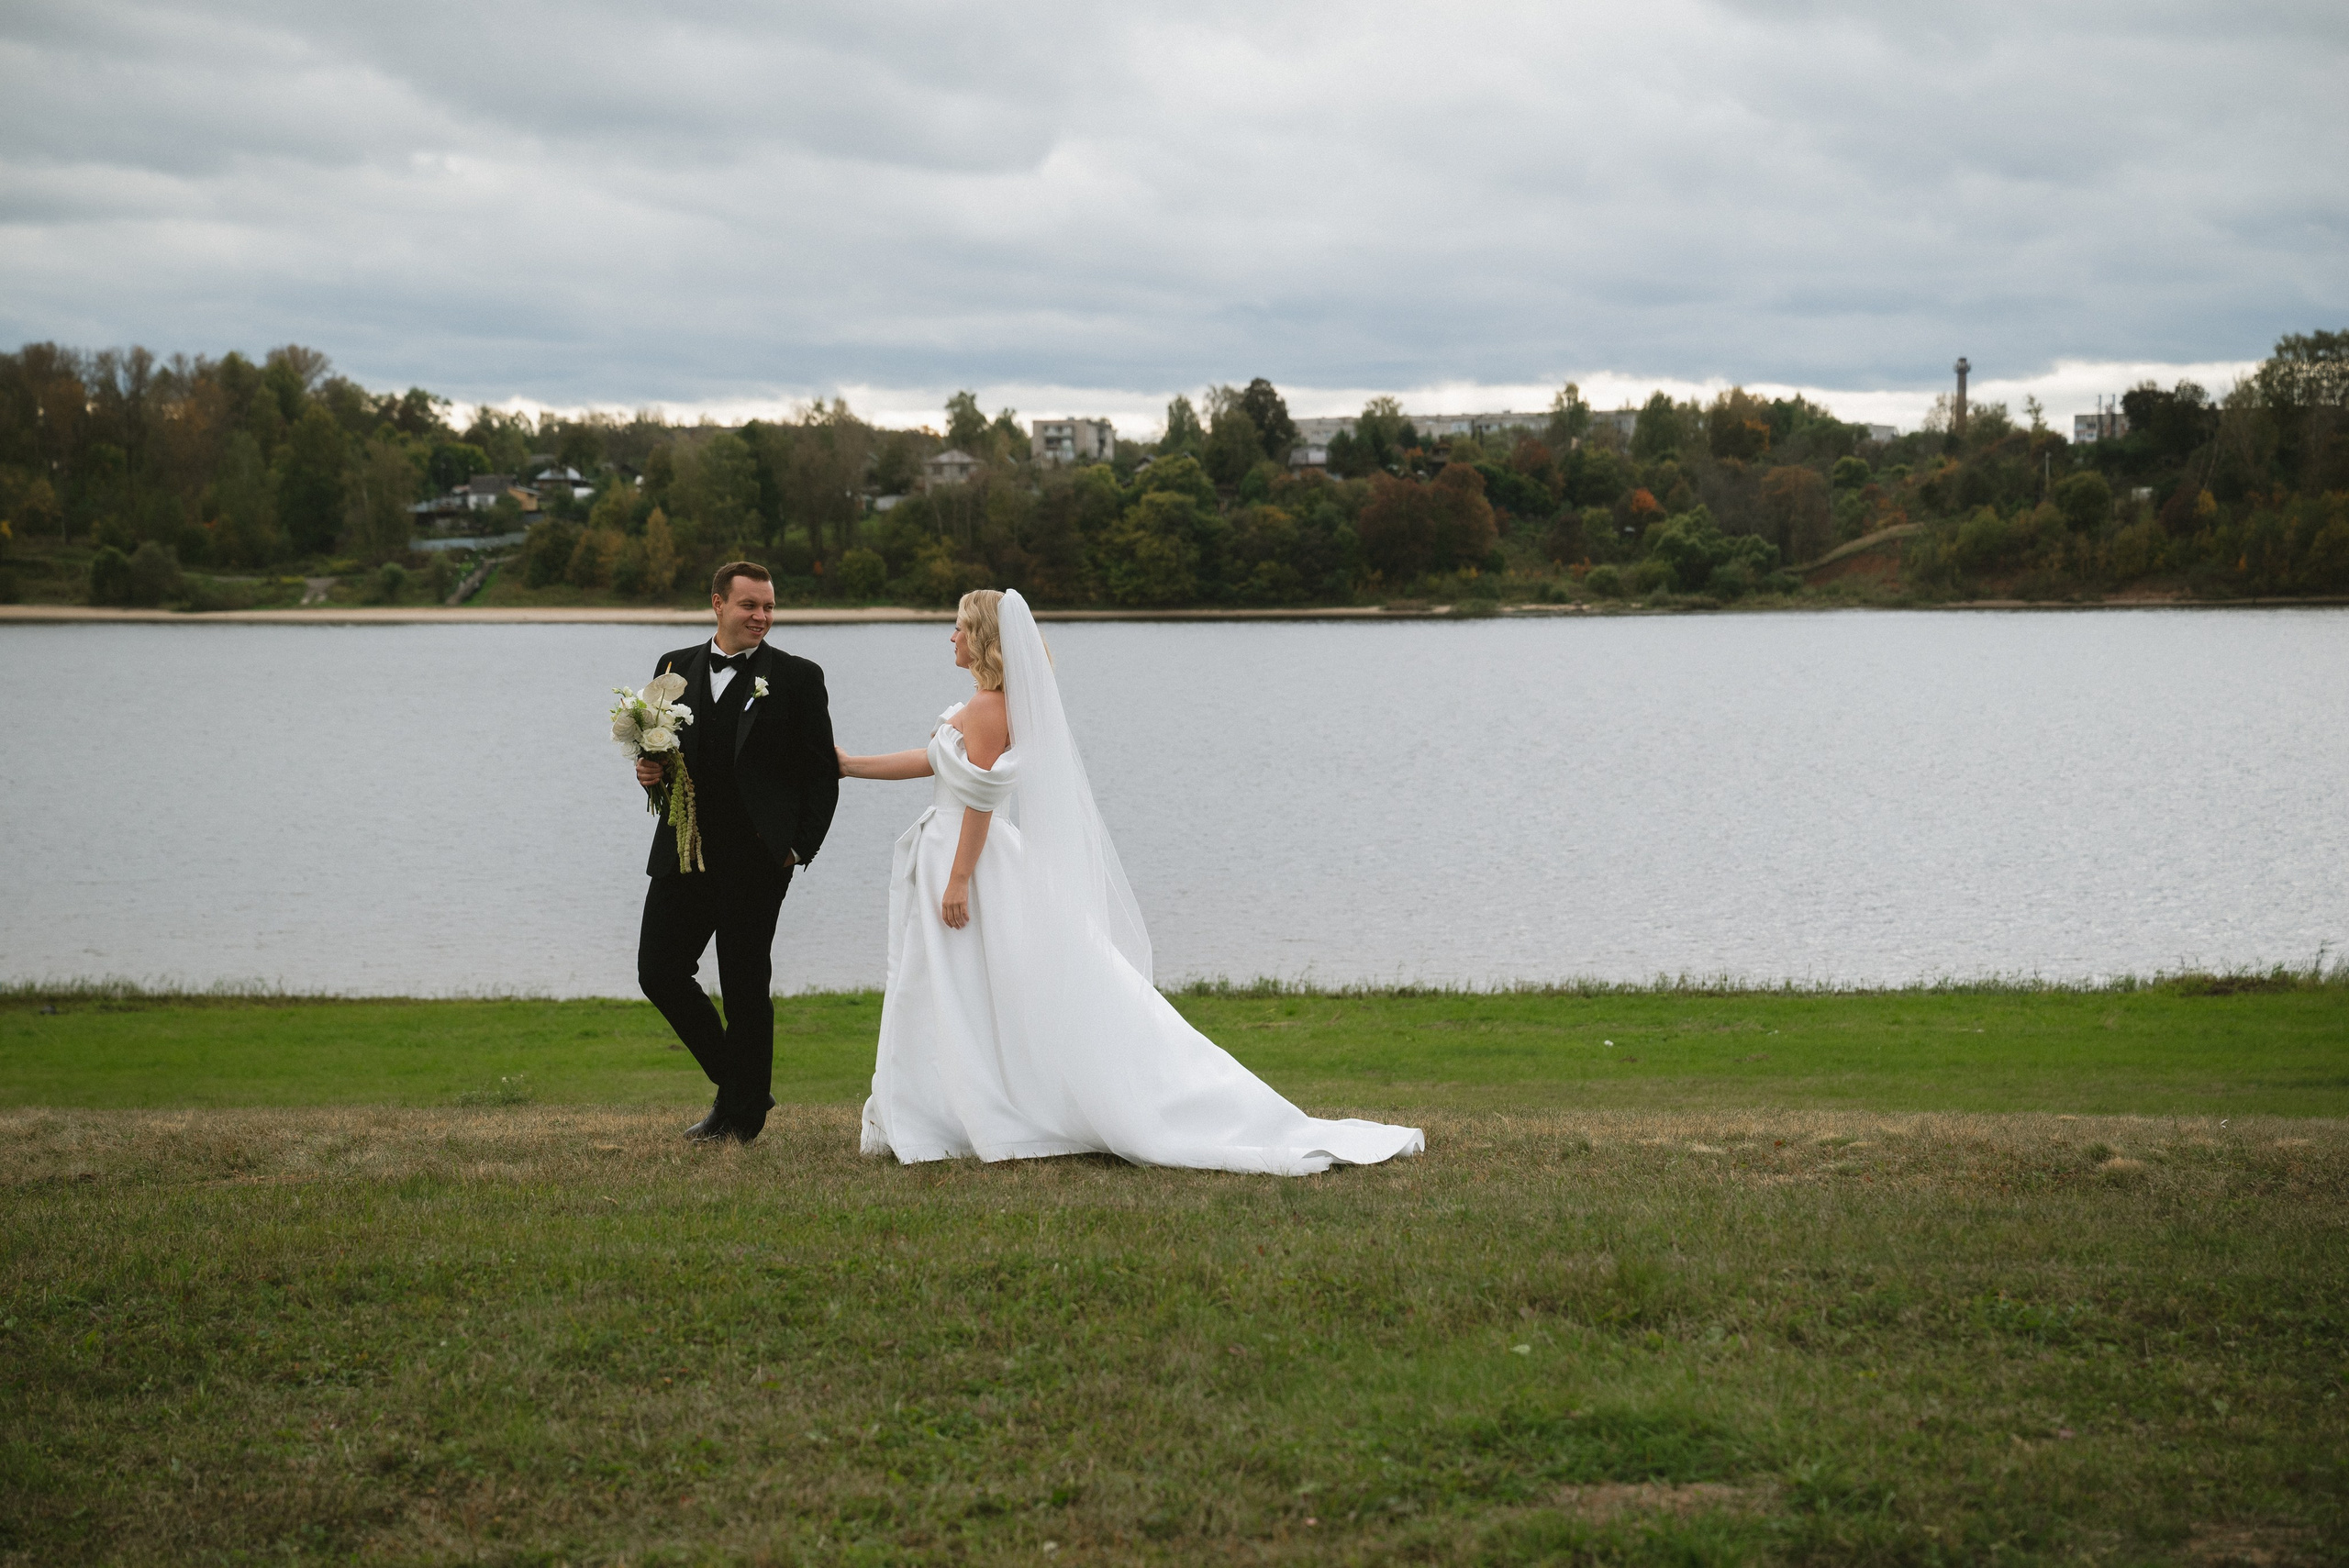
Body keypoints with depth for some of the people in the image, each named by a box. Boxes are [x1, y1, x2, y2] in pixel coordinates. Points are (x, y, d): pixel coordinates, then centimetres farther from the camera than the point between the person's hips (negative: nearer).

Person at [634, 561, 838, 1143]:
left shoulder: (797, 677, -1)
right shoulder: (675, 668, 10)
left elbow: (822, 772, -1)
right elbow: (655, 747, 19)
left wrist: (801, 846, -9)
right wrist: (649, 770, -5)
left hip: (757, 856, -4)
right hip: (684, 850, 4)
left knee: (746, 985, 1)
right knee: (659, 970, 2)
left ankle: (742, 1115, 15)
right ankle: (738, 1087, 19)